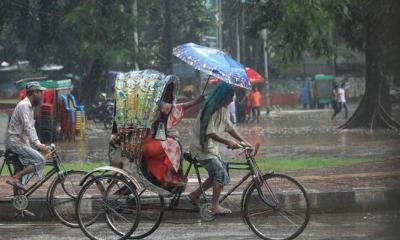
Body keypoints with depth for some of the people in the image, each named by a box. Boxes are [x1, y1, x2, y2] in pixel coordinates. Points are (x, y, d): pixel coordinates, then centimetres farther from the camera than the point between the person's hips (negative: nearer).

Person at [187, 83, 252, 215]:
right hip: (202, 149, -10)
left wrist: (243, 141, 5)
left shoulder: (222, 110, 9)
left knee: (217, 175, 11)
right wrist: (228, 142, -29)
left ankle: (194, 195, 21)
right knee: (222, 174, -15)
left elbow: (229, 127, 13)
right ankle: (215, 206, -10)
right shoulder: (210, 110, -21)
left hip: (211, 148, 10)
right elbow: (210, 133, -27)